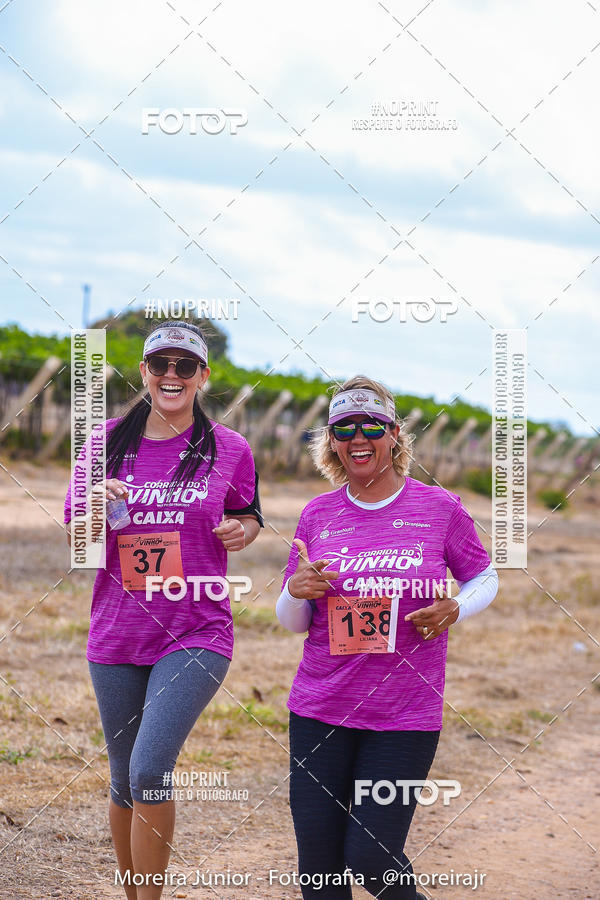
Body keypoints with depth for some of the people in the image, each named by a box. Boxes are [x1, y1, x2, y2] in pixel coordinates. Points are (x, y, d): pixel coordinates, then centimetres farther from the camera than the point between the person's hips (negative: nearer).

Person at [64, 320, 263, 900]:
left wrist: (242, 530, -7)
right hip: (117, 633, 3)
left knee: (150, 769, -19)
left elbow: (248, 516, 16)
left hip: (197, 631, -3)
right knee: (124, 781, 11)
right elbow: (77, 536, 8)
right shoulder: (109, 442, 4)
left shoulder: (229, 450, 0)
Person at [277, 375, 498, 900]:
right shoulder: (318, 515, 6)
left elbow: (484, 577, 14)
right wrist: (297, 594, -11)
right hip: (320, 710, 3)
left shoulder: (440, 508, -1)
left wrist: (454, 609, -7)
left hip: (406, 714, -2)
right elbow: (292, 621, 12)